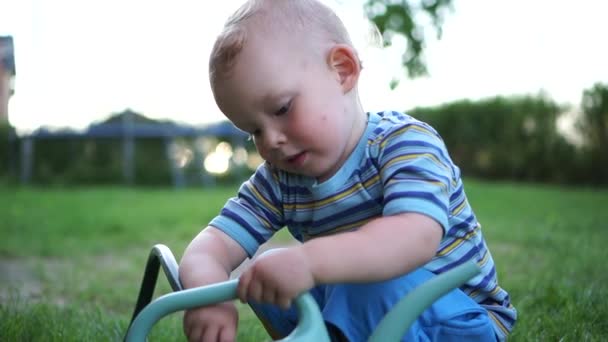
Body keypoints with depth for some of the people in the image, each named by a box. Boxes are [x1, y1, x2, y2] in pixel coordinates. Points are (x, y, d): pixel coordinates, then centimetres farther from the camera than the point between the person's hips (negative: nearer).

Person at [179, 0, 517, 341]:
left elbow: (417, 237, -40)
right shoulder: (278, 181, -3)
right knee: (262, 278, -7)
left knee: (369, 284, -35)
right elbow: (213, 243, -14)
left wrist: (309, 261, -55)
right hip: (363, 314, 6)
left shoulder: (405, 142, -22)